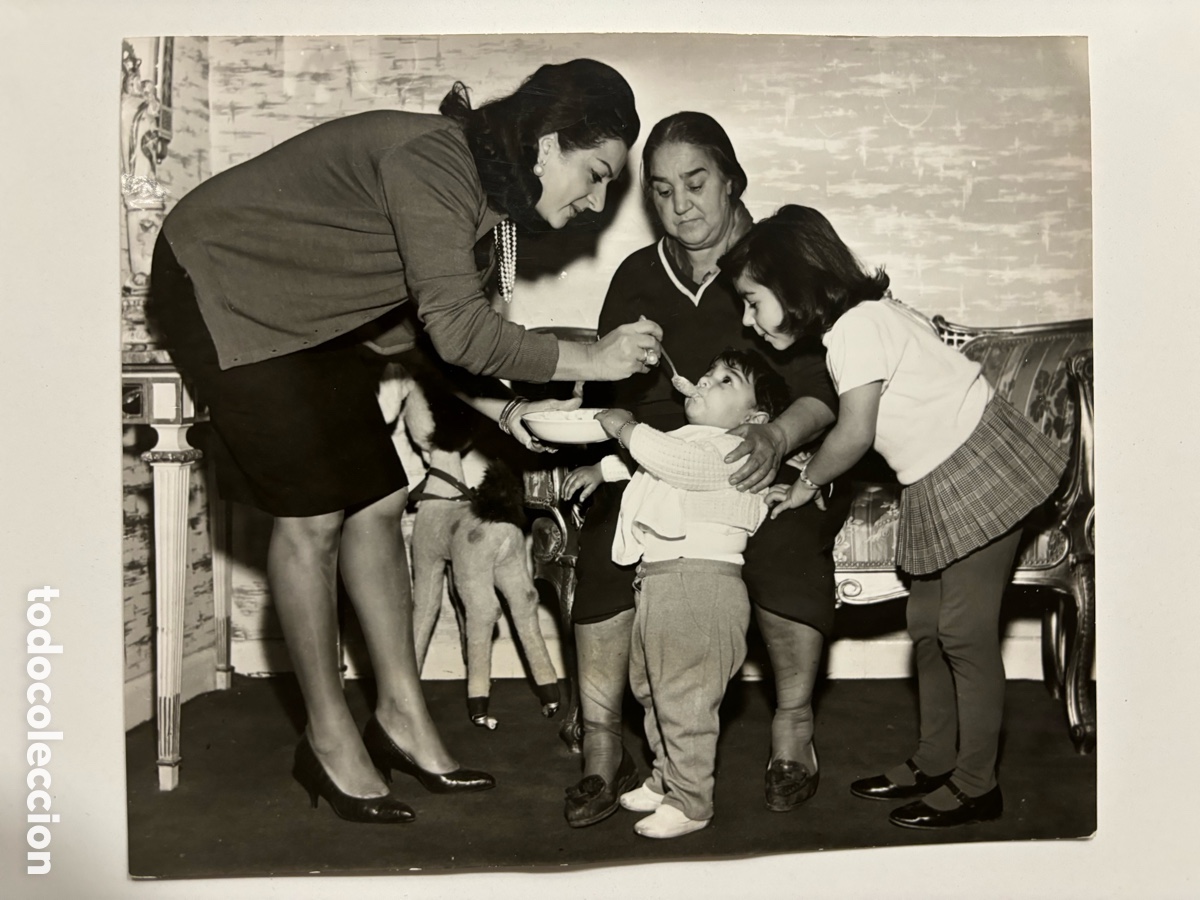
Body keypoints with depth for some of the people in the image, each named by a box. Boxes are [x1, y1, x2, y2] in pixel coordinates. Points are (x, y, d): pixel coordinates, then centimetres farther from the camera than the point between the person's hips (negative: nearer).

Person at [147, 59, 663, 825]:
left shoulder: (482, 187, 1)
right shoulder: (432, 160, -28)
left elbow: (423, 326, 5)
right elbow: (460, 328, -34)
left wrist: (492, 404, -6)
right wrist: (592, 360, -25)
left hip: (307, 314, 9)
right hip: (222, 283, -9)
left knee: (378, 501, 2)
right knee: (312, 514, -10)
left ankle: (402, 716, 12)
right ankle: (330, 739, 5)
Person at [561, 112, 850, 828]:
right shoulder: (637, 278, 12)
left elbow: (821, 390, -7)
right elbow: (608, 394, 10)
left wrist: (779, 436, -29)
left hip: (775, 463, -2)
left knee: (786, 541, -34)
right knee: (607, 541, -27)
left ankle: (794, 725, -12)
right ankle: (602, 745, -17)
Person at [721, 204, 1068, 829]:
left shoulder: (857, 326, -19)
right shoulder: (866, 316, 8)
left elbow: (855, 433, -19)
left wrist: (805, 483, -3)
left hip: (978, 472, -10)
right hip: (938, 487, 10)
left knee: (965, 632, -3)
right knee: (927, 624, 14)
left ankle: (976, 786, 10)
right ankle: (934, 762, 27)